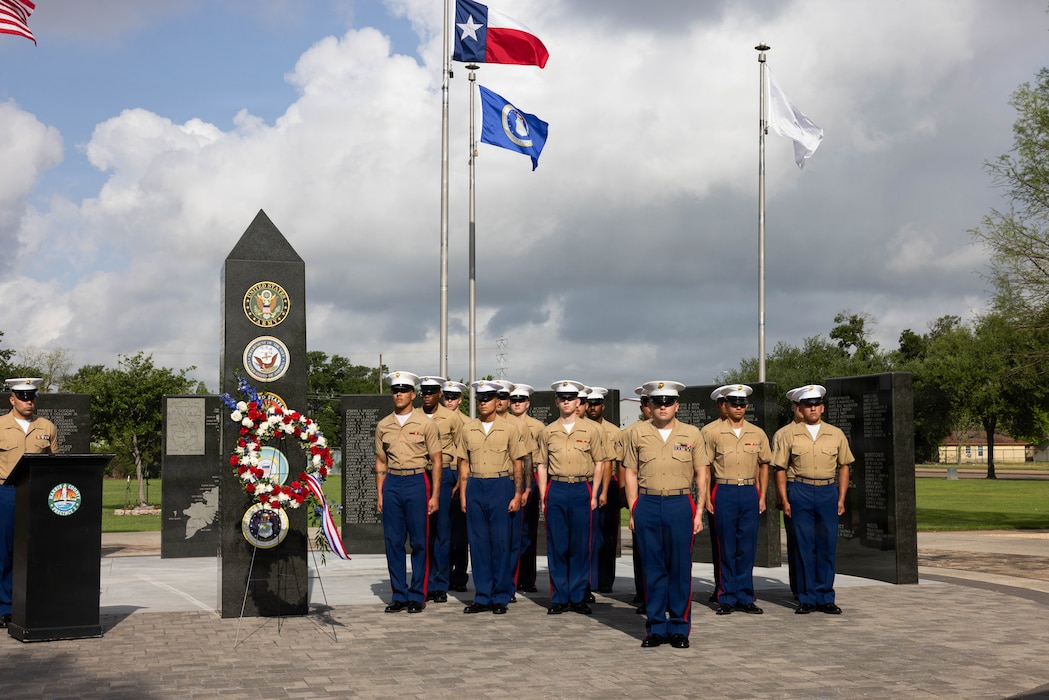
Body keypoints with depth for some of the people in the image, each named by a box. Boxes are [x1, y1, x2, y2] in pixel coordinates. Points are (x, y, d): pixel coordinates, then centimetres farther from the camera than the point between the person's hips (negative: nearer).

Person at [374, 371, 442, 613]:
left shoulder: (425, 423, 0)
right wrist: (380, 494, 7)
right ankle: (399, 596, 12)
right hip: (391, 484, 3)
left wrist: (435, 496, -5)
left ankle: (417, 596, 9)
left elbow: (437, 461, 1)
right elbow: (380, 462, 14)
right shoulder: (383, 426, 10)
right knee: (393, 542, 4)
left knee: (418, 542, 0)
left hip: (417, 482, -3)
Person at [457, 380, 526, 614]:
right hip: (475, 488, 3)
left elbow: (517, 464, 2)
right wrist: (462, 494, 5)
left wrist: (517, 495, -4)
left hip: (501, 487, -3)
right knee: (478, 542, 4)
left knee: (501, 542, 0)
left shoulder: (510, 428, 1)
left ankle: (501, 597, 9)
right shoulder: (468, 429, 8)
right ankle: (482, 597, 11)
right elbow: (464, 463, 11)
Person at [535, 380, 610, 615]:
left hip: (582, 490, -1)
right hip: (556, 491, 1)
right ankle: (559, 598, 10)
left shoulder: (592, 429, 4)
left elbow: (599, 463, 6)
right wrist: (543, 496, 3)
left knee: (581, 546, 3)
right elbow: (541, 465, 11)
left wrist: (594, 495, -1)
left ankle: (578, 597, 12)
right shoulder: (548, 432, 8)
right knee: (556, 546, 3)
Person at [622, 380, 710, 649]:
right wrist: (632, 511, 2)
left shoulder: (692, 434, 5)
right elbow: (630, 473, 8)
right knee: (653, 569, 5)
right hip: (647, 506, 1)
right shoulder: (637, 434, 6)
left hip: (680, 505, -1)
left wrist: (699, 512, -1)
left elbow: (701, 474, 5)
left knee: (680, 569, 3)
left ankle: (679, 628, 13)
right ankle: (655, 628, 14)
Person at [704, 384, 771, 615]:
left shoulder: (758, 434, 8)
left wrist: (762, 497, 7)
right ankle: (727, 598, 9)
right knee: (726, 548, 2)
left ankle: (745, 597, 13)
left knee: (747, 548, 5)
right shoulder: (713, 433, 1)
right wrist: (707, 498, -3)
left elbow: (763, 466, 13)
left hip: (750, 493, 2)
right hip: (724, 493, -2)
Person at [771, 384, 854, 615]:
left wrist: (841, 498, 7)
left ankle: (825, 598, 13)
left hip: (828, 492, 2)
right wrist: (784, 500, -2)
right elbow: (780, 469, 4)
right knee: (804, 546, 2)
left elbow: (843, 466, 13)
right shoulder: (790, 435, 3)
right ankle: (806, 598, 9)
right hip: (800, 492, -1)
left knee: (827, 547, 4)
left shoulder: (836, 434, 9)